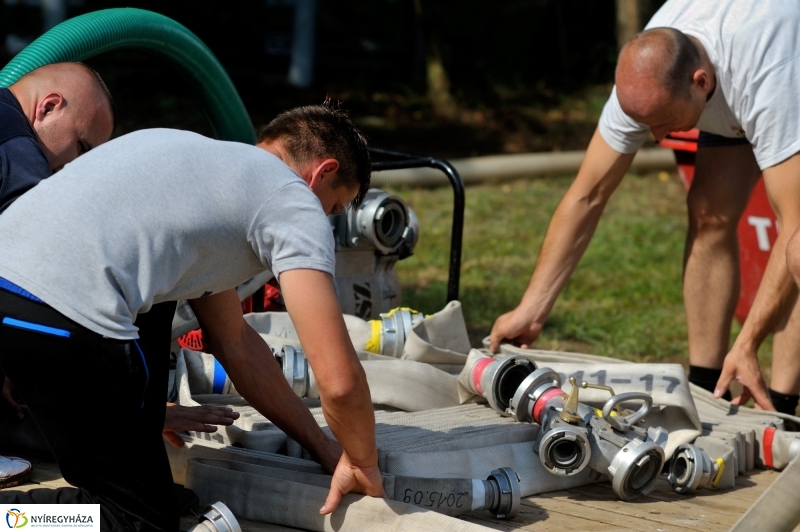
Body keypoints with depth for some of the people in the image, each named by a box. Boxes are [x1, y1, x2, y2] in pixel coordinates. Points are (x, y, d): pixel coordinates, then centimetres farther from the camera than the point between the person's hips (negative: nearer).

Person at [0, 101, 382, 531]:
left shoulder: (200, 158, 31)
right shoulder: (294, 203, 6)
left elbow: (234, 342, 35)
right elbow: (338, 379, -1)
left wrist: (322, 447, 36)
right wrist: (362, 466, 19)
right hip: (61, 318, -9)